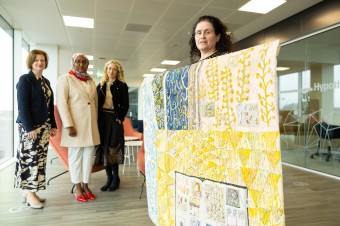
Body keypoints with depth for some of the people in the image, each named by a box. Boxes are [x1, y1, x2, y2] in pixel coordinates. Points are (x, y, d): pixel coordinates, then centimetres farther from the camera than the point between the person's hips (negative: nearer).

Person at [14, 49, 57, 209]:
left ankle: (30, 191, 19)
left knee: (40, 159, 8)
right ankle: (29, 194, 8)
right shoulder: (25, 79, -7)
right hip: (29, 127, -7)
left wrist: (53, 125, 11)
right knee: (30, 158, -2)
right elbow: (22, 106, -14)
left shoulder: (46, 81, 15)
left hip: (44, 126, 7)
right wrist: (30, 128, -19)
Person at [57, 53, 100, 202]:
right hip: (75, 124, -5)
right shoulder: (65, 79, -3)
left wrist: (95, 121, 12)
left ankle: (85, 185, 19)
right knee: (75, 155, 3)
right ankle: (77, 187, 17)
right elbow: (61, 103, -11)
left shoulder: (91, 81, 14)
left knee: (89, 154, 7)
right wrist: (69, 125, -17)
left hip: (91, 124, 5)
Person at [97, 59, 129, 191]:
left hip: (114, 118, -4)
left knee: (112, 148, -5)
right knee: (105, 149, 4)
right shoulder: (101, 85, 13)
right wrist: (96, 119, 0)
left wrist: (120, 118, -11)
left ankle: (115, 178, 6)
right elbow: (96, 103, 11)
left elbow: (125, 105, -1)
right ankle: (109, 178, 12)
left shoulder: (122, 86, 3)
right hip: (102, 118, 4)